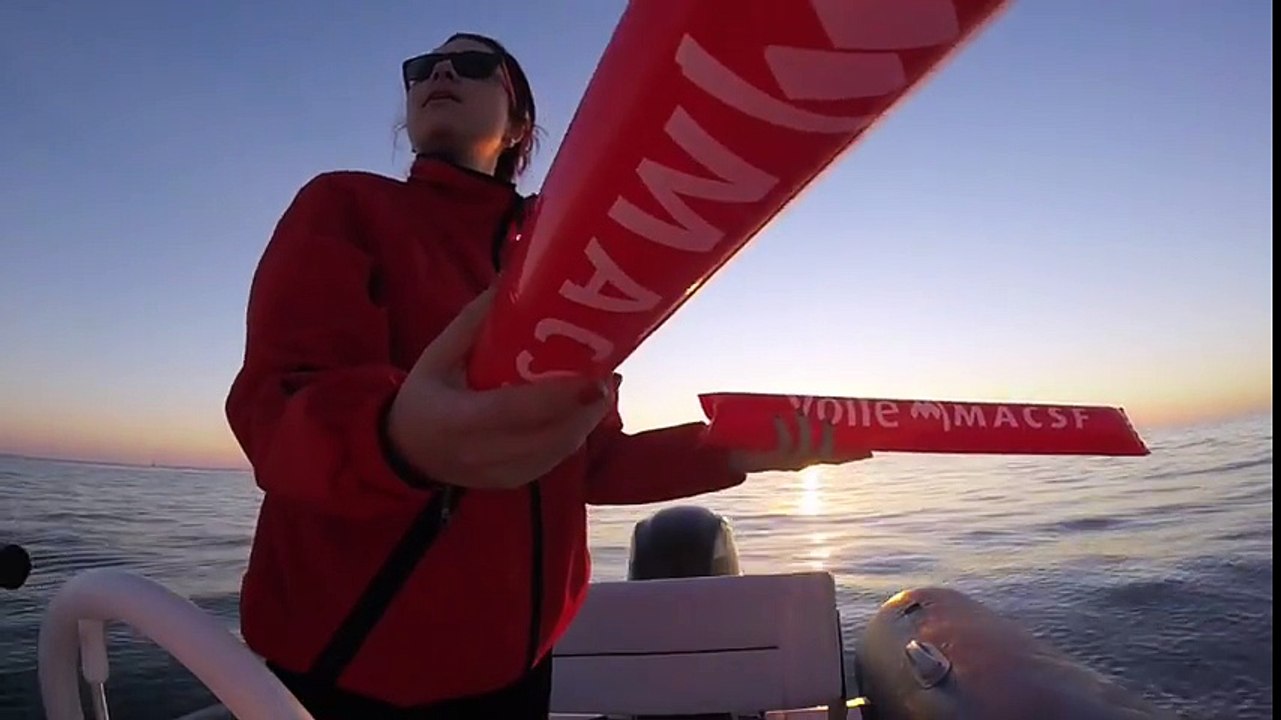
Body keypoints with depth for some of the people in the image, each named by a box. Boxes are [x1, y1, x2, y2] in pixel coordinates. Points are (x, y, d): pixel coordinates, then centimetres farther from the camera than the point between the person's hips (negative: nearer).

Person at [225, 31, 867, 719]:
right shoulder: (344, 205, -5)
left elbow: (592, 463, 9)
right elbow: (272, 410, -20)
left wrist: (729, 450, -4)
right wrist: (402, 439, -42)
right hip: (350, 656, -4)